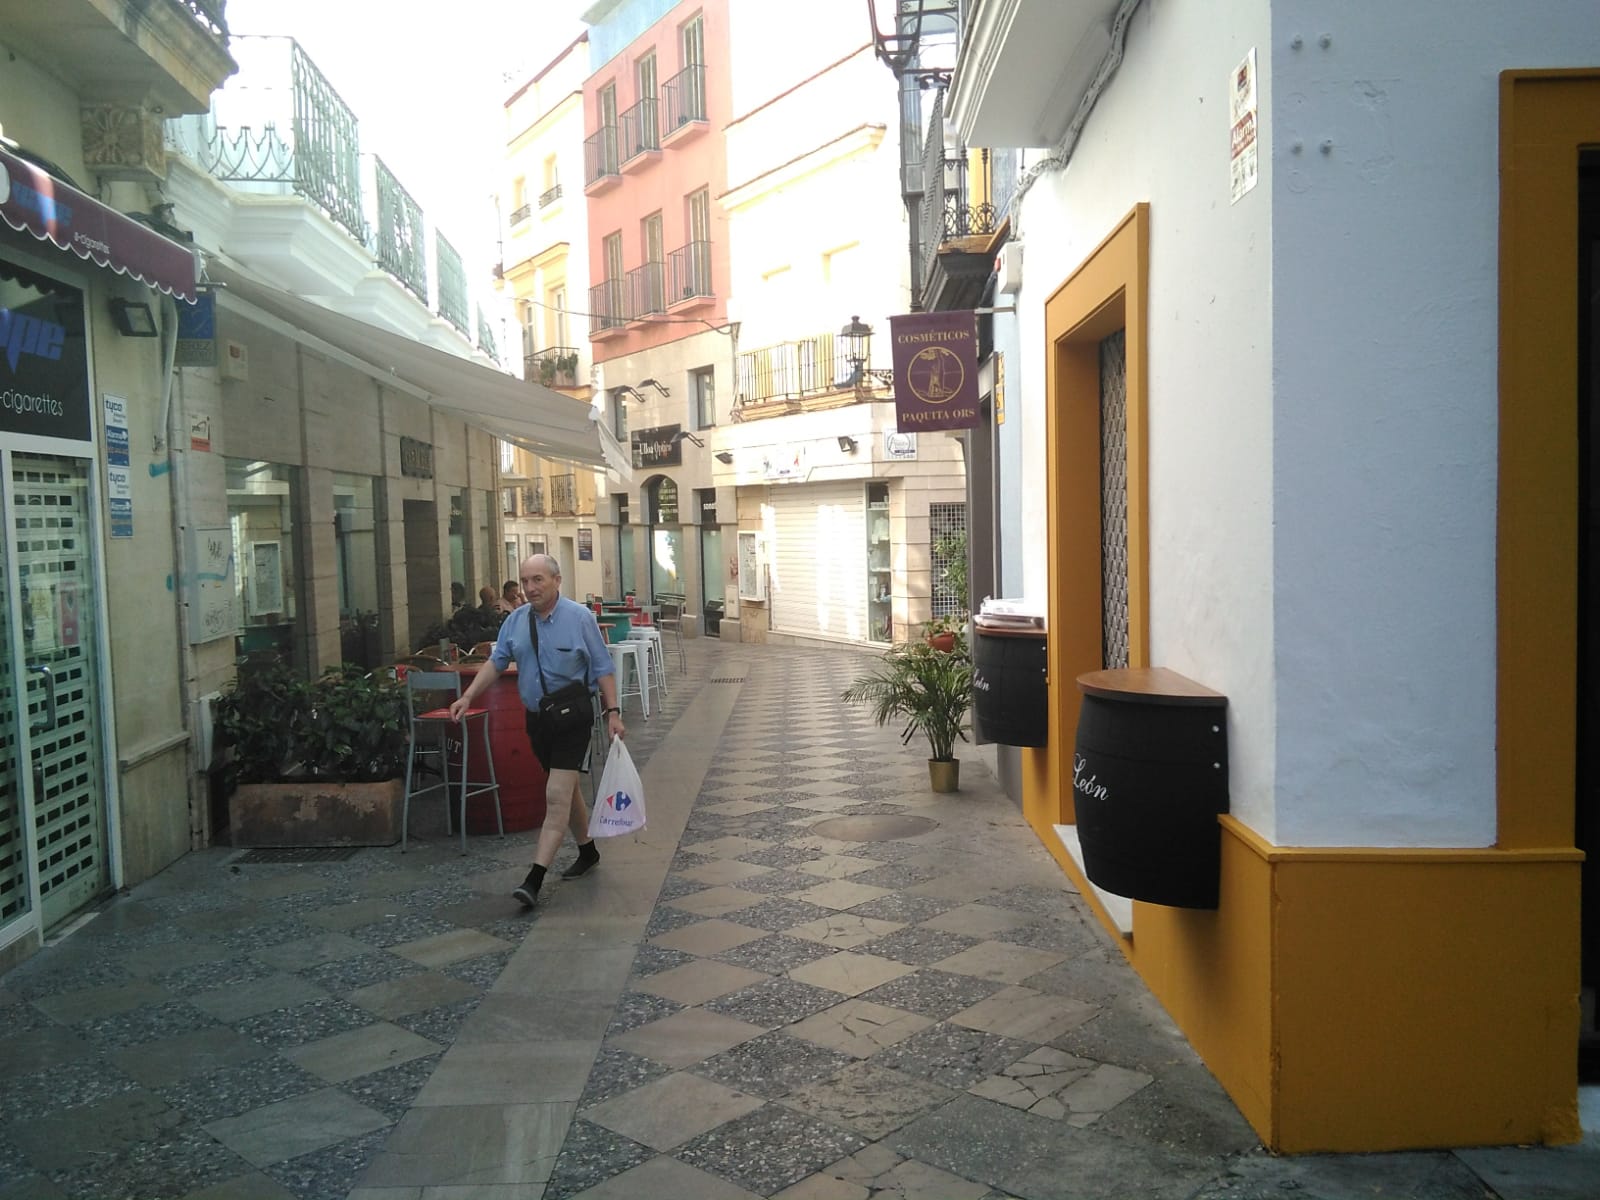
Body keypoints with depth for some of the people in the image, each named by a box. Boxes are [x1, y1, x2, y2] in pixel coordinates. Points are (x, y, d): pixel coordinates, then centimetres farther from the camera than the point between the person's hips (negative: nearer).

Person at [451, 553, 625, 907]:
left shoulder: (579, 618, -10)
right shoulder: (516, 620, 4)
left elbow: (603, 668, -7)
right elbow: (495, 662, 8)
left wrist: (612, 711, -12)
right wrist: (468, 697, -3)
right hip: (536, 718, 6)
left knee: (557, 796, -12)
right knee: (567, 790, 19)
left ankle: (535, 879, -15)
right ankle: (587, 850, 37)